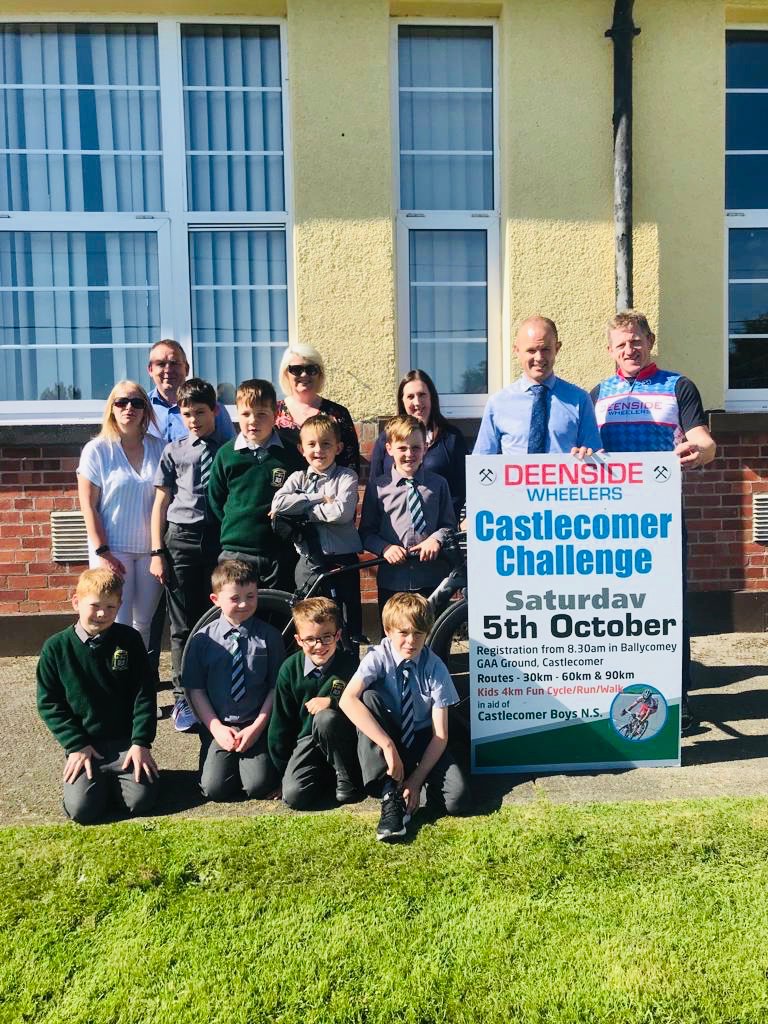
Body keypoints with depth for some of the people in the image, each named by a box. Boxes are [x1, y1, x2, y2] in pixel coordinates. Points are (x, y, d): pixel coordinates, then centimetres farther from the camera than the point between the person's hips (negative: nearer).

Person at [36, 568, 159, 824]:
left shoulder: (129, 640, -4)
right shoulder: (56, 647, -5)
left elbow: (144, 695, -3)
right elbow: (48, 703, -1)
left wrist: (141, 743, -9)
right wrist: (76, 745, -8)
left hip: (126, 741, 0)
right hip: (83, 744, 0)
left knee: (141, 800, -15)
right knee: (82, 809, -16)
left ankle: (110, 779, 16)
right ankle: (98, 780, 16)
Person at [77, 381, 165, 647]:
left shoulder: (159, 448, 5)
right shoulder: (97, 450, -3)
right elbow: (89, 506, -4)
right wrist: (102, 552, -10)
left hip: (151, 549, 3)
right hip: (113, 549, -3)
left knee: (145, 623, 9)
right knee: (119, 624, -4)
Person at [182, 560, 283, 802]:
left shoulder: (269, 636, -2)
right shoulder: (203, 639, -1)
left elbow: (276, 687, -2)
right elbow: (194, 689, 0)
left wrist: (257, 727, -9)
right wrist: (216, 728, -8)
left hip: (256, 727, -1)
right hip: (218, 727, 1)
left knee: (258, 786, -16)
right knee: (215, 788, -13)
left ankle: (248, 761, 17)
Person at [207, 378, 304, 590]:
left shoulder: (290, 454, 0)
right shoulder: (226, 454, 3)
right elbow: (215, 501, 10)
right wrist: (235, 527, 3)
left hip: (279, 554, 0)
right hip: (234, 552, 0)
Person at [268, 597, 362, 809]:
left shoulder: (350, 664, -12)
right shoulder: (290, 668, -6)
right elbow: (280, 721, 2)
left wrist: (333, 702, -29)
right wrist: (281, 768, 4)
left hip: (341, 741, -2)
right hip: (307, 739, 2)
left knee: (326, 717, -34)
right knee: (294, 796, -22)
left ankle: (346, 776, -12)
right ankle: (329, 774, 8)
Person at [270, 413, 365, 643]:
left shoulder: (346, 476, 0)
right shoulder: (298, 478, 7)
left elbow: (342, 511, -18)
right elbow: (278, 504, -12)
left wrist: (300, 509, -11)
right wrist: (319, 499, -13)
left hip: (343, 561, -2)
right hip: (310, 562, 2)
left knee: (349, 620, 8)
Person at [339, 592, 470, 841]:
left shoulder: (435, 668, -15)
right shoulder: (378, 657, -17)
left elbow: (440, 735, -15)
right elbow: (347, 700, -35)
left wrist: (416, 780, -23)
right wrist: (388, 745, -41)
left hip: (422, 741, 0)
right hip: (385, 738, 0)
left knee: (458, 800, -25)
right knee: (369, 698, -32)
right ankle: (389, 796, -26)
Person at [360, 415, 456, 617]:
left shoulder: (438, 484, 5)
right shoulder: (377, 487, 2)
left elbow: (450, 525, 9)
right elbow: (366, 533, 5)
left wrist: (436, 539, -11)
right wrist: (385, 547, -13)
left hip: (433, 579, 0)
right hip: (392, 579, 0)